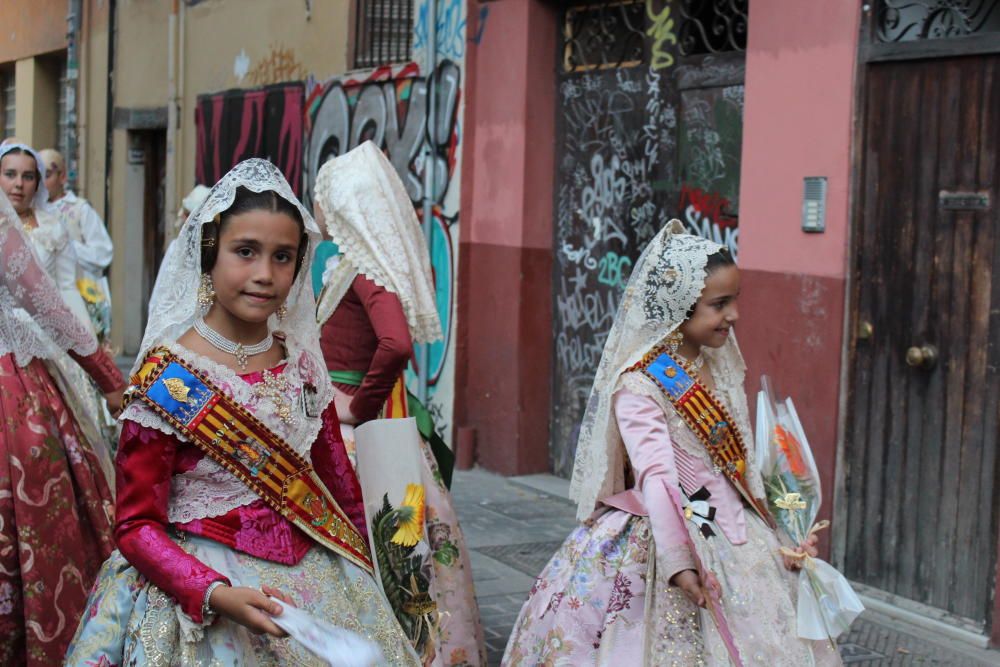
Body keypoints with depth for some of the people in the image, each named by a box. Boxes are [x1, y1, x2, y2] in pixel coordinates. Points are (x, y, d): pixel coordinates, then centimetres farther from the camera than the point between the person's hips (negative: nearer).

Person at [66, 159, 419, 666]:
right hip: (198, 592, -5)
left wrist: (365, 570, 13)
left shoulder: (301, 362, 2)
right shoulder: (168, 377, -12)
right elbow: (136, 525, -12)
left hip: (316, 581, 5)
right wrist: (217, 594, -25)